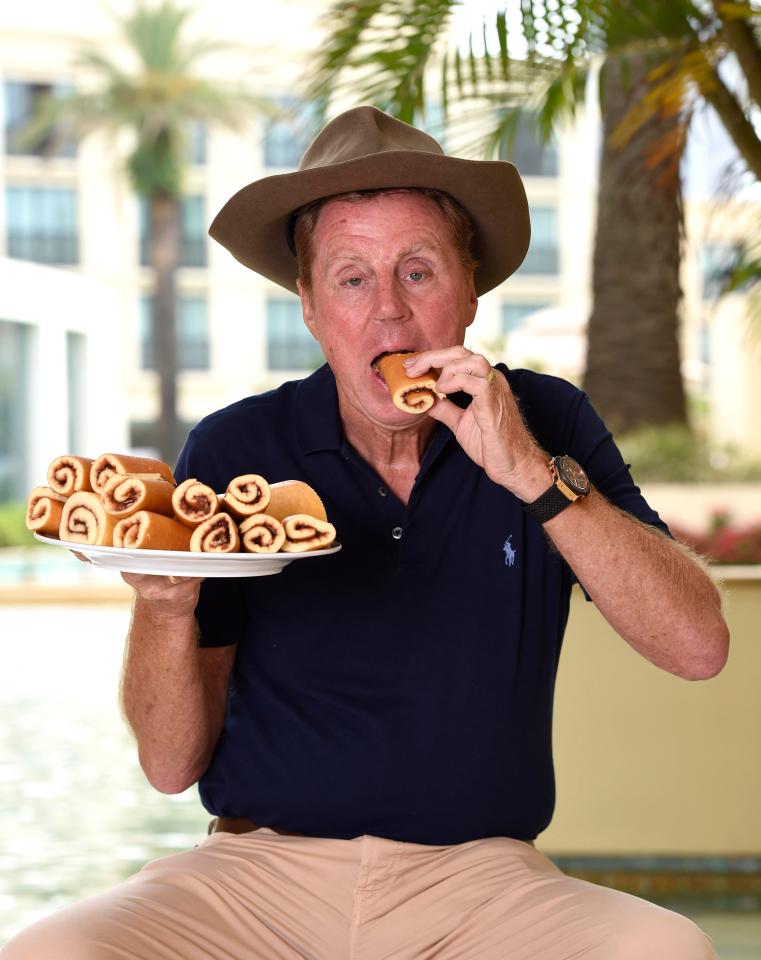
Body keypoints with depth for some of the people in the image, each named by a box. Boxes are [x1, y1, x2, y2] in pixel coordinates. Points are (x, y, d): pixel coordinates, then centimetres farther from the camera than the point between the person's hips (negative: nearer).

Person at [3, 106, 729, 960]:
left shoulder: (548, 425, 3)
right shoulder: (234, 451, 0)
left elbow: (698, 647, -8)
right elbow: (171, 764, 1)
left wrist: (532, 473, -16)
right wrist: (164, 606, -19)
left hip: (478, 880, 0)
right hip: (260, 867, 0)